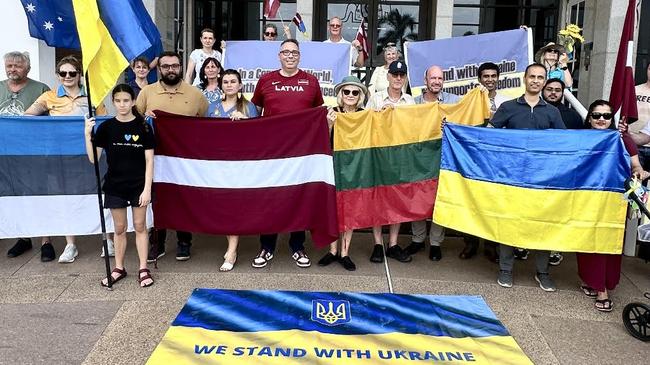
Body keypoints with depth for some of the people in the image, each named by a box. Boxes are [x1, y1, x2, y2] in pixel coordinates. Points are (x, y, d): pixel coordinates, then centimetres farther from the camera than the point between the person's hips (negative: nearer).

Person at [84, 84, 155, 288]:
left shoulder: (143, 127, -5)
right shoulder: (106, 127, -2)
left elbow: (149, 160, -5)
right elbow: (93, 159, -4)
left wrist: (147, 189, -10)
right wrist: (88, 134, -17)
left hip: (138, 185, -1)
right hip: (115, 186, 2)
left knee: (140, 226, 5)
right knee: (119, 228, 10)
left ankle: (143, 269, 13)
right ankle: (119, 268, 22)